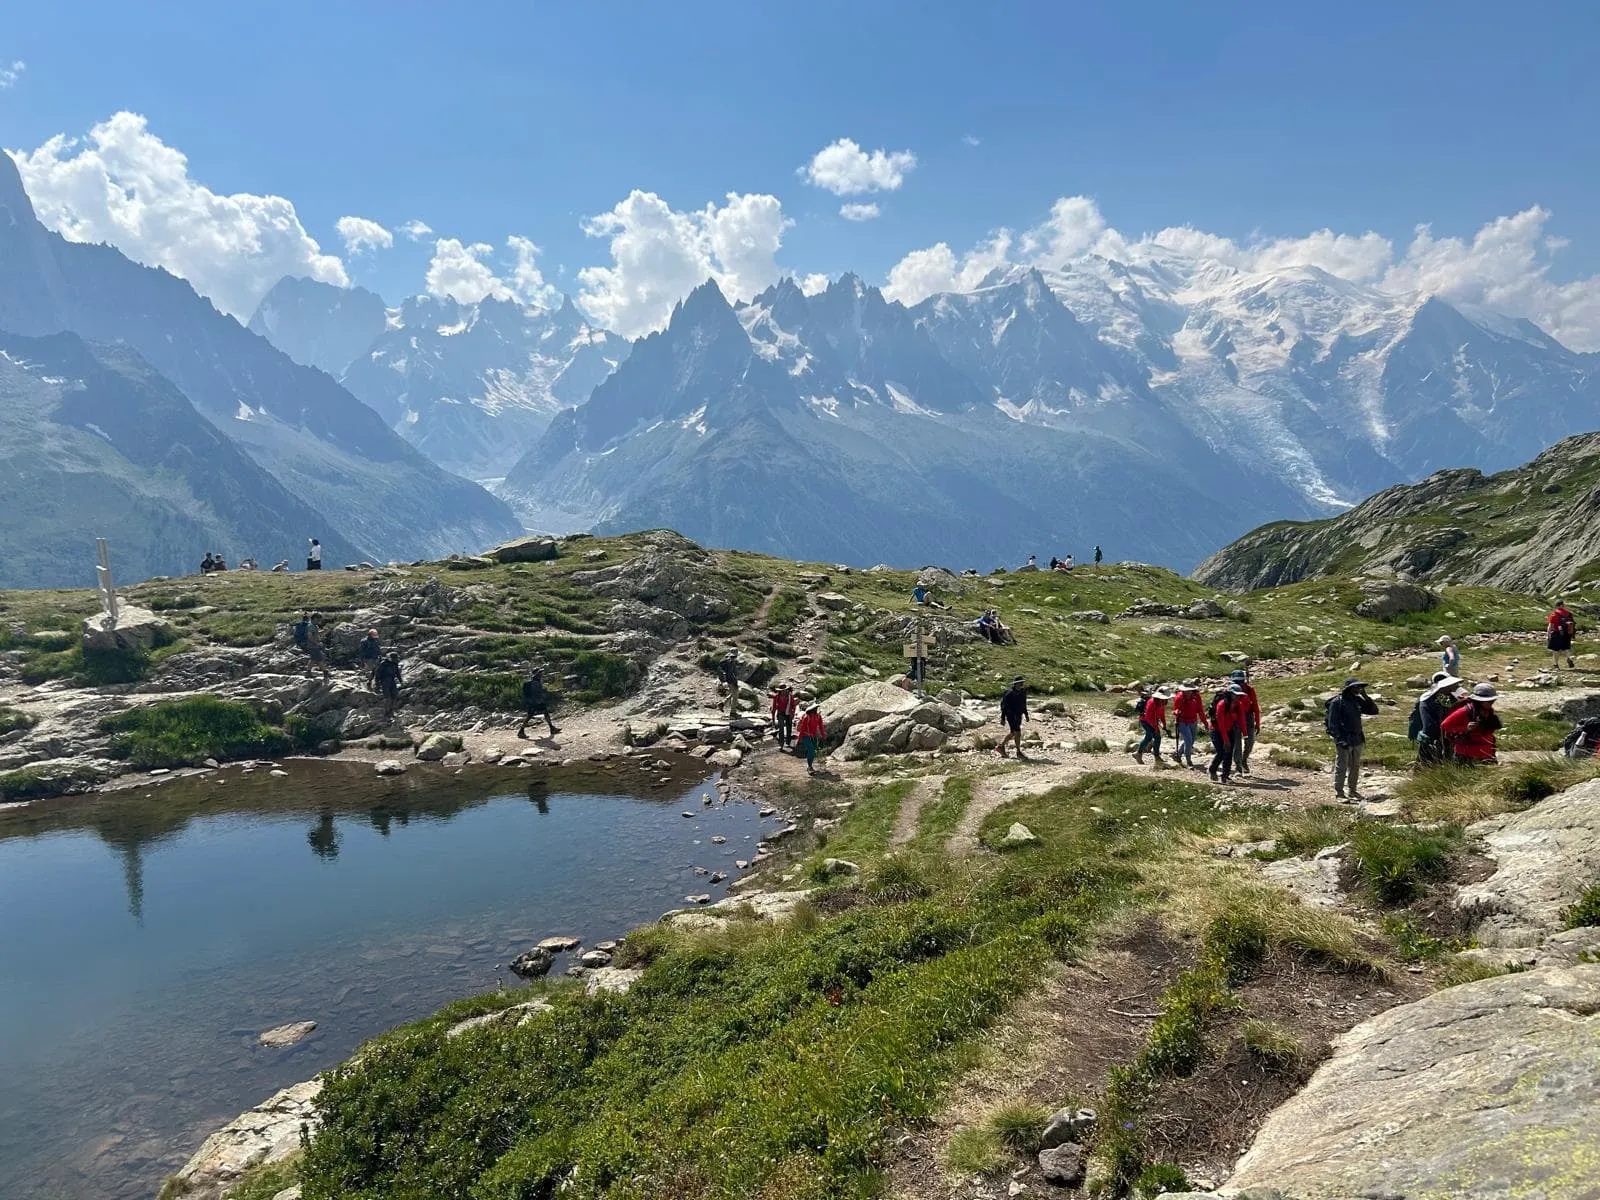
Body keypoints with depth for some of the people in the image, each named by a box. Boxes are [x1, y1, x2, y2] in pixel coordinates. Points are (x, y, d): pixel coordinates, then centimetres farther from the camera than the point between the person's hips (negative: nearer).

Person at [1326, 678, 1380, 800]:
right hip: (1344, 741, -7)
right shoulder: (1337, 702, -11)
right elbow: (1332, 723, -13)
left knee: (1355, 767, 15)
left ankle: (1353, 790, 26)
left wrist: (1366, 697, -2)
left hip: (1357, 740, 7)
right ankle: (1339, 793, 3)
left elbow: (1374, 710, 11)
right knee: (1341, 767, -3)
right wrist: (1340, 740, -19)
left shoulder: (1358, 700, 10)